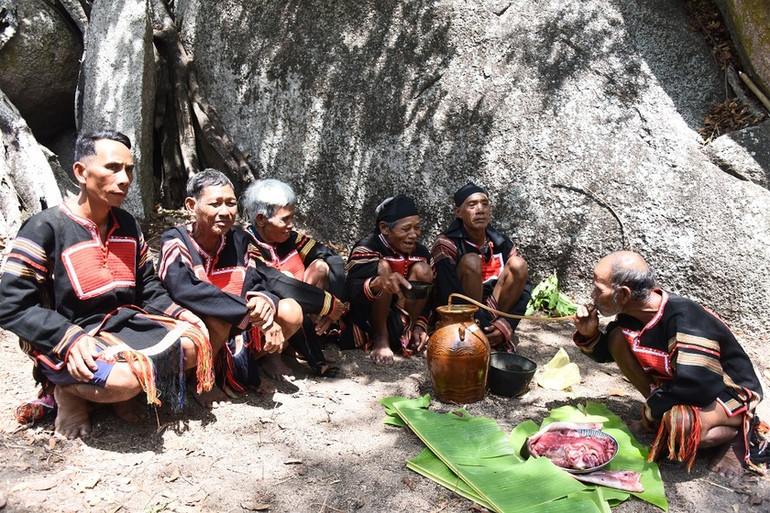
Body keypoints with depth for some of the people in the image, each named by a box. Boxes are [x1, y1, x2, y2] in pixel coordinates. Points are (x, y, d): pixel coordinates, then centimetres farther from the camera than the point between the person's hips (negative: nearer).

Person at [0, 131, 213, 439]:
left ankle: (120, 392, 7)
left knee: (195, 343, -9)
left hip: (125, 322, 7)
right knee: (125, 379, -32)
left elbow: (148, 288, 13)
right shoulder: (45, 228, -13)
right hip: (64, 341, -7)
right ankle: (69, 391, 2)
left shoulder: (128, 225, 8)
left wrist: (178, 313, -5)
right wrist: (71, 339, -27)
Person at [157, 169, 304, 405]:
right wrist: (248, 309, -36)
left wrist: (263, 302, -30)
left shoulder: (239, 240, 1)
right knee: (217, 318, -36)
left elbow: (255, 285, -3)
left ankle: (244, 367, 7)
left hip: (235, 334, 5)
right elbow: (185, 290, -32)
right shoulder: (175, 241, -15)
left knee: (291, 311, -13)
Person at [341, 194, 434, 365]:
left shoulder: (420, 252, 0)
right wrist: (378, 283, -55)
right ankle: (380, 339, -19)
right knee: (382, 267, -29)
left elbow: (425, 297, 10)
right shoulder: (367, 247, -18)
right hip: (363, 317, -5)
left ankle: (406, 334, -9)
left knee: (423, 270, -13)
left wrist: (420, 326, -5)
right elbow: (351, 291, -34)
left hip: (399, 317, 5)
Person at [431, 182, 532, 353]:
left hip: (493, 310, 4)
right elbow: (449, 296, -23)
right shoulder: (447, 244, -13)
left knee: (518, 265, -14)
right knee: (470, 261, -26)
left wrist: (507, 325, -21)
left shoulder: (502, 244, 1)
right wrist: (488, 328, -25)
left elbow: (524, 288, -4)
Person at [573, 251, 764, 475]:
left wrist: (651, 409, -21)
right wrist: (588, 335, -16)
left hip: (731, 393, -8)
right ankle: (661, 415, 4)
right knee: (618, 339, -9)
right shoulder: (631, 314, -10)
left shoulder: (685, 319, -34)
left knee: (679, 422, -40)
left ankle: (733, 432, -5)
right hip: (675, 382, 8)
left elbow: (695, 387, -39)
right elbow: (605, 352, 7)